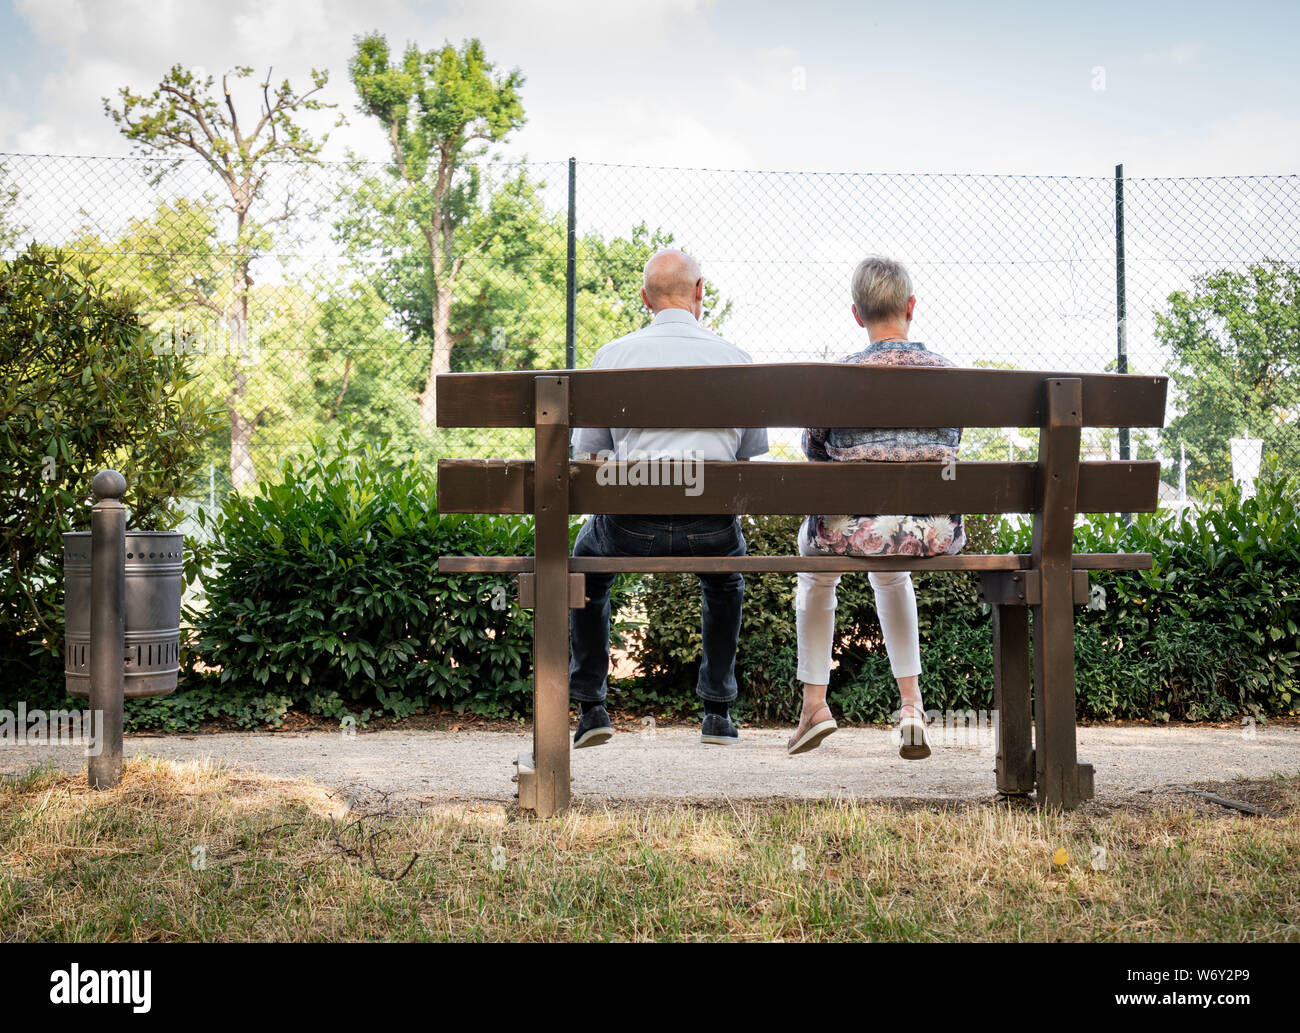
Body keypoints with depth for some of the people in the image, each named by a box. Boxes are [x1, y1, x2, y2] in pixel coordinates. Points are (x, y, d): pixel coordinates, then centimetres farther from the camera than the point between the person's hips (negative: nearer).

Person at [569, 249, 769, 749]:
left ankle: (591, 707, 28)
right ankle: (718, 711, 33)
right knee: (726, 579, 37)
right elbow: (753, 452, 12)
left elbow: (587, 450, 7)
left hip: (629, 528, -1)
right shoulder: (735, 358, 4)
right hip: (711, 528, 1)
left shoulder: (612, 355, 2)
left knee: (587, 571, 34)